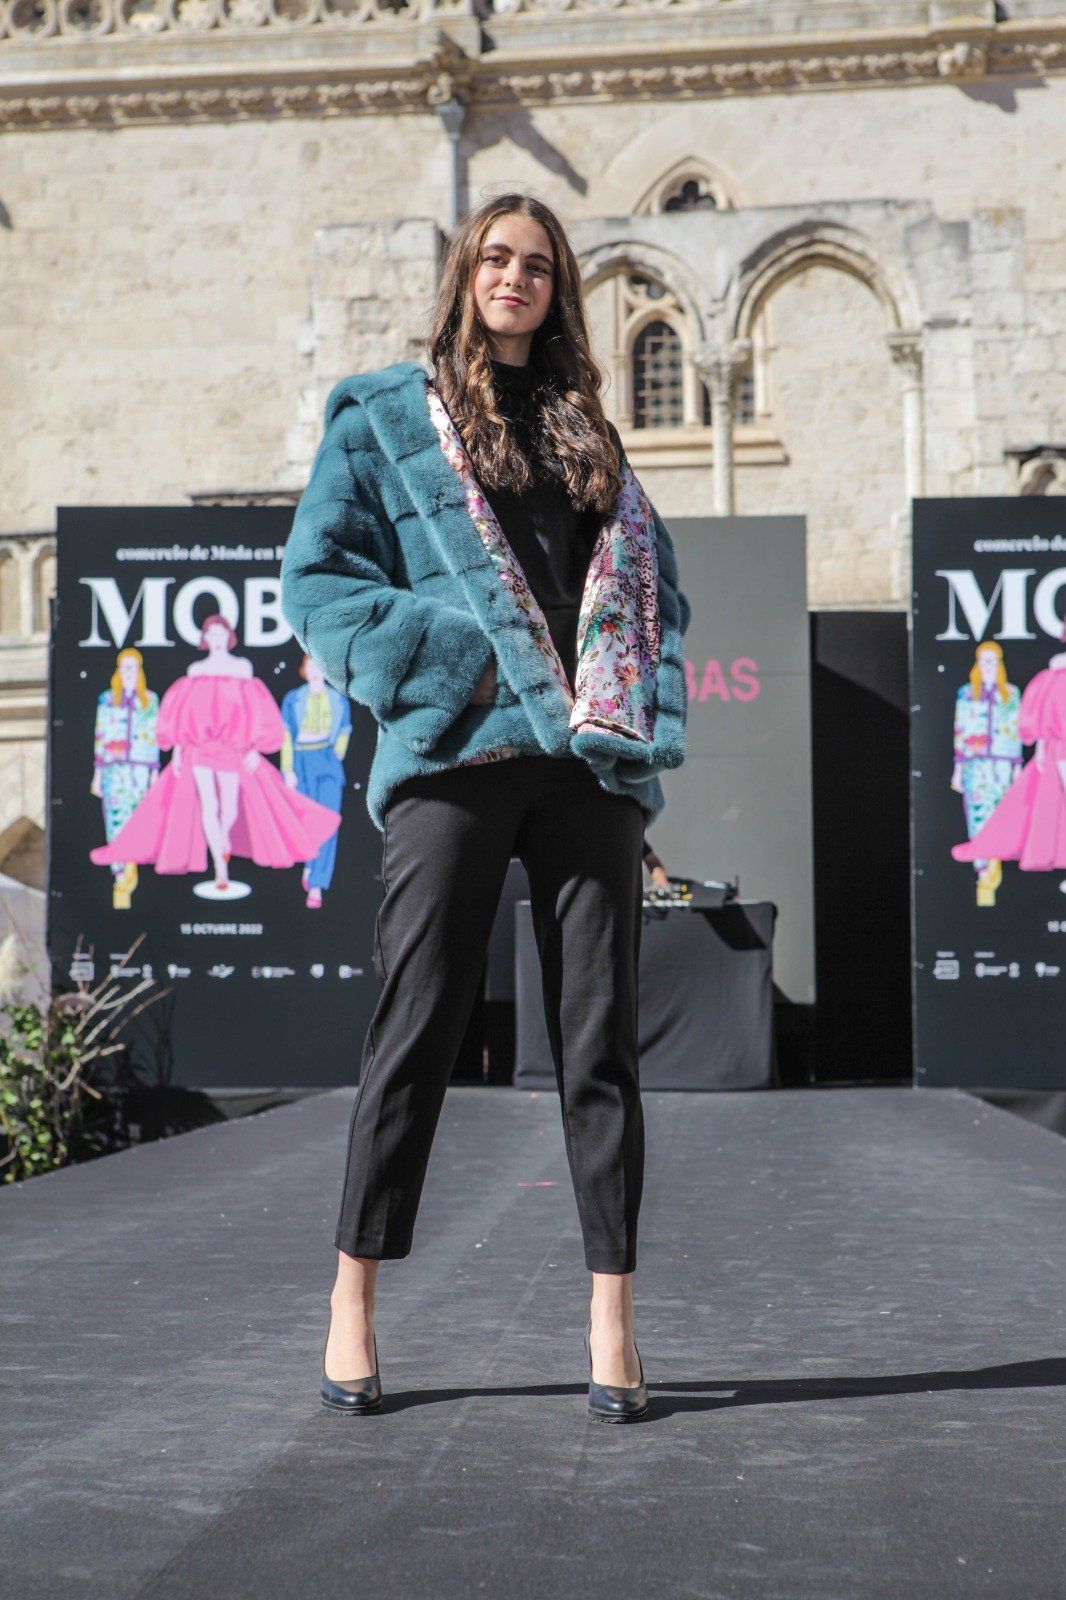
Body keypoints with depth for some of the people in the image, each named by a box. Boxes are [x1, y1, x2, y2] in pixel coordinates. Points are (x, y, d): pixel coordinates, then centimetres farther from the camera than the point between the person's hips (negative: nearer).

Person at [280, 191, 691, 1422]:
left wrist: (646, 713, 2)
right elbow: (317, 578, 2)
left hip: (589, 757, 4)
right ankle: (352, 1306, 9)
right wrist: (443, 662, -10)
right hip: (456, 756, -3)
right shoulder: (383, 416, 11)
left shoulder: (588, 431, 22)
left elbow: (658, 589, 20)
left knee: (599, 1039, 1)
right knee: (415, 1029, -1)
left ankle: (612, 1319, 6)